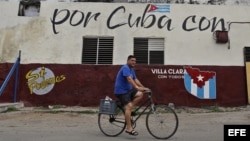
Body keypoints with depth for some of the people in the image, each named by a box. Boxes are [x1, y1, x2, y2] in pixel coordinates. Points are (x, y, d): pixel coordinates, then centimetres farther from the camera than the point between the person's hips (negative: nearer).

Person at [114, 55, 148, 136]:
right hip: (121, 91, -9)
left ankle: (128, 109, -1)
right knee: (129, 106, -19)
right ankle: (129, 128, -16)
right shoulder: (125, 68, -16)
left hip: (128, 90, 9)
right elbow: (129, 79, -30)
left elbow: (136, 80, 9)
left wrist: (143, 87, -2)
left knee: (140, 94, -9)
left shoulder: (132, 70, 15)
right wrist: (137, 87, -40)